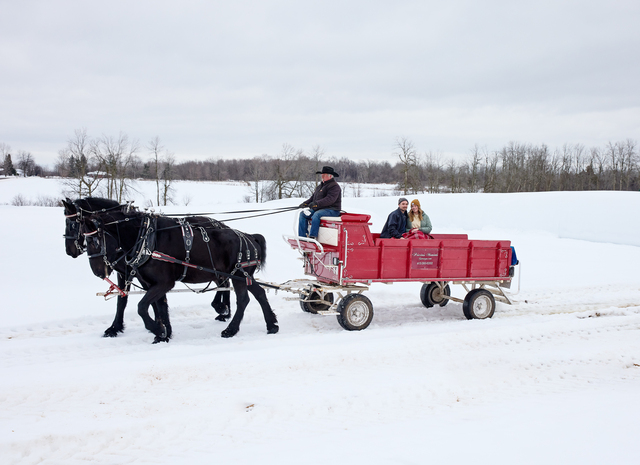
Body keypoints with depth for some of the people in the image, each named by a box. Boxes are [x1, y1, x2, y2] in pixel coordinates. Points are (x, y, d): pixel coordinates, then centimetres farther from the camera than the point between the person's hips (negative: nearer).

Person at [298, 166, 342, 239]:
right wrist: (305, 203, 4)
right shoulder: (321, 185, 20)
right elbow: (313, 197, 22)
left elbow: (330, 199, -24)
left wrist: (316, 204, -33)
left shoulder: (334, 186, -10)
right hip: (318, 209, 9)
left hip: (332, 210, -9)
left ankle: (312, 236, -35)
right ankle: (302, 237, -12)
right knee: (303, 214, -6)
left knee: (316, 215, -36)